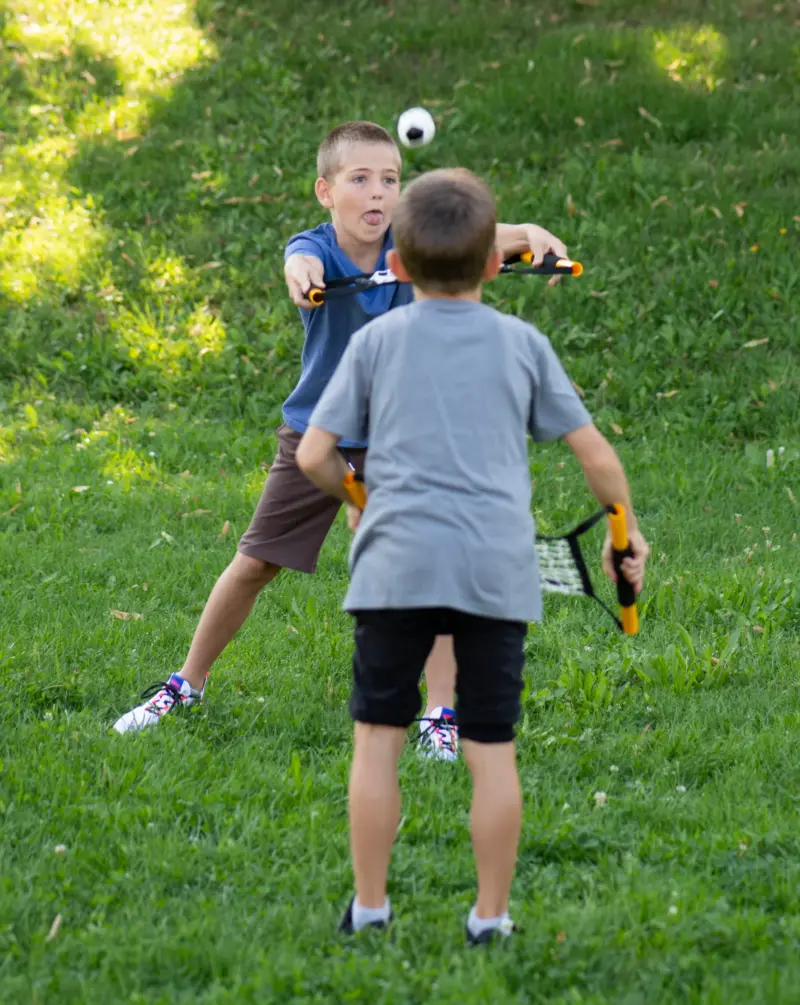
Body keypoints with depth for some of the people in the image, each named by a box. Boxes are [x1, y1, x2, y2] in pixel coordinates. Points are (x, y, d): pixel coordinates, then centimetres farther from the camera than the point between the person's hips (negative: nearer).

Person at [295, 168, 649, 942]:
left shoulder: (377, 341, 8)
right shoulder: (522, 344, 11)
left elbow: (313, 456, 5)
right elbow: (596, 455, 12)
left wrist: (356, 499, 25)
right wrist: (627, 535, 27)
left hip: (397, 561, -1)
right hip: (498, 567, 1)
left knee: (378, 737, 8)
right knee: (491, 747, 6)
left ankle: (368, 907, 13)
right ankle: (491, 916, 10)